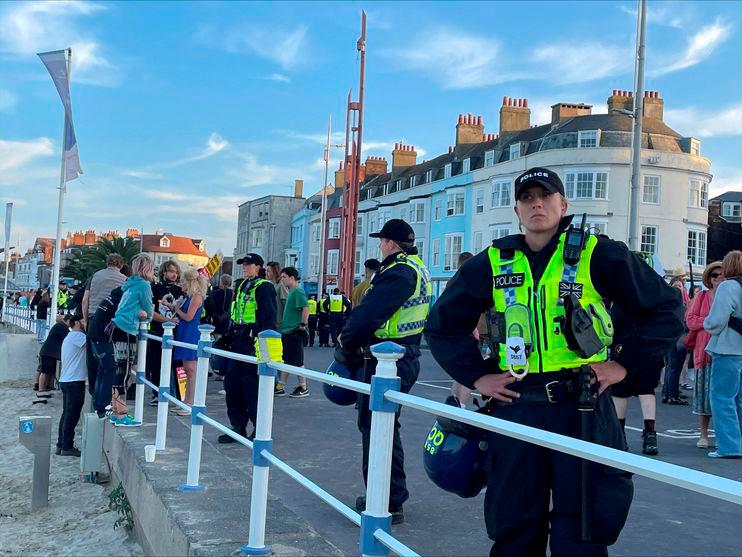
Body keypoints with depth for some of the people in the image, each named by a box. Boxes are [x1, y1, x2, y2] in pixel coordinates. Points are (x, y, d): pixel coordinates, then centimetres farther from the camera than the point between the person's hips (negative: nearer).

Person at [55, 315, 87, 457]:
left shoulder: (70, 337, 21)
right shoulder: (76, 335, -12)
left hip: (66, 380, 10)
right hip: (74, 382, -10)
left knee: (67, 413, 13)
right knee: (72, 415, -6)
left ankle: (61, 445, 16)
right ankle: (67, 447, -3)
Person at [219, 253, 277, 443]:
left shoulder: (264, 287, -9)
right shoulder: (242, 286, 18)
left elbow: (269, 318, -15)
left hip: (254, 342, -9)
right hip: (239, 342, 9)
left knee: (252, 386, -5)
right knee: (232, 383, 8)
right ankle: (238, 427, 17)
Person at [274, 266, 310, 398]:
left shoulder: (298, 291, -14)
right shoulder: (291, 291, 16)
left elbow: (306, 308, -24)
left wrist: (303, 324, -21)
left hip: (294, 332, -10)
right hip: (286, 331, 10)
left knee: (297, 361, -3)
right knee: (285, 361, 11)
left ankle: (303, 388, 6)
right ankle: (280, 387, 16)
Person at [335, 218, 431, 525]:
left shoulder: (398, 272, -18)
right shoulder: (418, 269, 15)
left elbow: (369, 313, -24)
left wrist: (346, 343, -7)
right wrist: (353, 338, 12)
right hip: (407, 356, 11)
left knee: (376, 428, -3)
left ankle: (389, 504, 2)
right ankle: (388, 497, 29)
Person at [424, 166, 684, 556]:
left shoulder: (596, 255, -1)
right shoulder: (493, 263, 6)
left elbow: (664, 309, 4)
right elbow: (442, 324, 14)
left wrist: (624, 362, -1)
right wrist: (476, 376, 5)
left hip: (583, 407, -2)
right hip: (516, 408, 3)